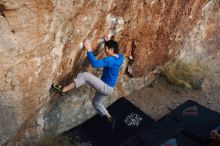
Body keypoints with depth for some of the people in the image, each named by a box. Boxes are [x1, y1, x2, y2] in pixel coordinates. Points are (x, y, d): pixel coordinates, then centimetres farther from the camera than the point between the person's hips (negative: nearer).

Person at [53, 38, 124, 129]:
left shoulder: (110, 60, -27)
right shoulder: (119, 57, 2)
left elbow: (95, 64, -39)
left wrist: (89, 49, -33)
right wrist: (108, 43, 23)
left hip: (106, 87, -10)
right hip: (106, 87, 10)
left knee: (85, 75, -19)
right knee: (96, 102, 26)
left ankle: (64, 89, -16)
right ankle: (110, 119, 29)